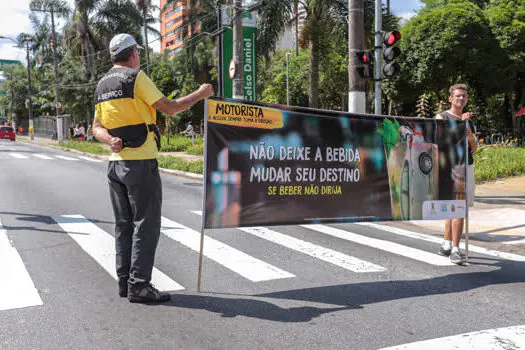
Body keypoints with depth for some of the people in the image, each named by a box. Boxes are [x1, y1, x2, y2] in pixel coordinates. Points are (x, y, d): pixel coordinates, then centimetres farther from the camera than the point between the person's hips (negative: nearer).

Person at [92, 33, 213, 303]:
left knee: (123, 225, 12)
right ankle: (139, 285, -2)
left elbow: (97, 127, 12)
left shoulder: (102, 85, 16)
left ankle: (124, 281, 18)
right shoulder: (136, 78, -8)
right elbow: (169, 108, -12)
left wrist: (111, 140, -7)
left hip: (116, 163, 8)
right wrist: (200, 94, 0)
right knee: (146, 224, -3)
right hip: (141, 162, -8)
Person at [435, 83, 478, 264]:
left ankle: (446, 244, 19)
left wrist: (470, 136, -5)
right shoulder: (442, 117, 0)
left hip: (467, 166, 6)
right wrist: (459, 123, -24)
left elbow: (474, 149, 15)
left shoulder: (469, 121, 18)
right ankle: (454, 249, -11)